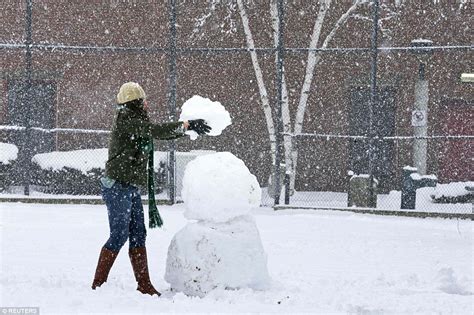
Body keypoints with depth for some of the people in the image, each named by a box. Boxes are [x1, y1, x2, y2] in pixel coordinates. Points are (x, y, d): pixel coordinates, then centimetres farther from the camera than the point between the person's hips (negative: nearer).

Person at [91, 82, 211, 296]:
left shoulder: (136, 122, 15)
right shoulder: (126, 121, -13)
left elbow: (160, 134, 24)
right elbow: (156, 131, -23)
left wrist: (189, 127, 16)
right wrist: (187, 125, -19)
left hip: (130, 188, 9)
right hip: (117, 186, -9)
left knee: (138, 234, 7)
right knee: (119, 235, -8)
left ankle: (144, 285, 8)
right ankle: (98, 284, -2)